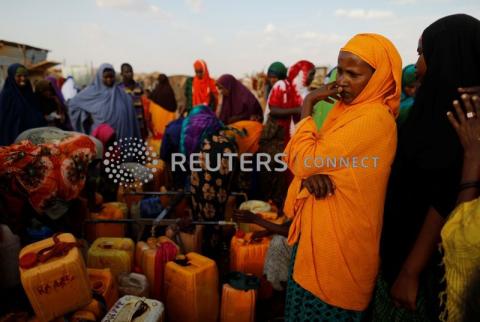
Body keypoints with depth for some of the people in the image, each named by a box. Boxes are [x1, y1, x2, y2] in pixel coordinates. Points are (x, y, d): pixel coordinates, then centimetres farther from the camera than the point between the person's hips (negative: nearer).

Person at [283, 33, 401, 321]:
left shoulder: (373, 118, -22)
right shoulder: (347, 107, 7)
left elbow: (304, 160, -23)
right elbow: (304, 156, 7)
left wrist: (308, 106, -12)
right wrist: (311, 173, -16)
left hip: (339, 236, -8)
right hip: (322, 227, 8)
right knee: (310, 298, 22)